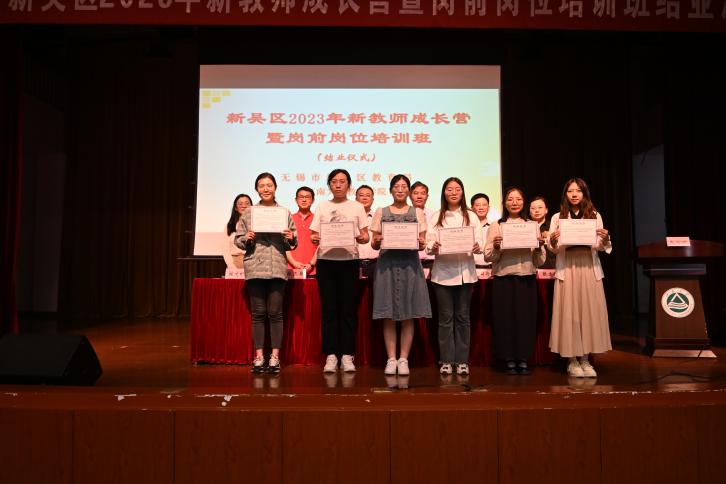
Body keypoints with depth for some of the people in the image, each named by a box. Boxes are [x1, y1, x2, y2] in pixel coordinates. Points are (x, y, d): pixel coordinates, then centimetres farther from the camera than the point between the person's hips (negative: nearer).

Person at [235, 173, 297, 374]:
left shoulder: (285, 212, 9)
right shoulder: (248, 213, 9)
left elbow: (292, 244, 9)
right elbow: (238, 240, 8)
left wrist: (290, 239, -12)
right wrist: (247, 239, -12)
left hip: (277, 268, 0)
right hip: (255, 267, 0)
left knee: (275, 313, 1)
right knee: (258, 313, 4)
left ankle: (275, 356, 9)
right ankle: (258, 356, 12)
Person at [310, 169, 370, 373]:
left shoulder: (357, 207, 11)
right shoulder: (322, 207, 13)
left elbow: (365, 236, 8)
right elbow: (314, 235, 9)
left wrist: (361, 238, -15)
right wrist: (314, 239, -13)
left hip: (349, 260, -1)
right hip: (326, 260, 1)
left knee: (348, 308, 0)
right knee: (329, 308, 1)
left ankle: (347, 355, 7)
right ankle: (331, 355, 7)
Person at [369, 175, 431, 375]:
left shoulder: (417, 212, 12)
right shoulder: (381, 212, 11)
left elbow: (422, 243, 8)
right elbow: (374, 244, 8)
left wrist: (420, 243, -14)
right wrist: (377, 242, -14)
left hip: (409, 264, 0)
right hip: (387, 263, 0)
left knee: (408, 316, 0)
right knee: (388, 316, -1)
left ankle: (403, 359, 8)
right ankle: (391, 359, 7)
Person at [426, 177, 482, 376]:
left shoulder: (471, 216, 9)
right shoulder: (436, 217, 6)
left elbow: (479, 241, 3)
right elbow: (428, 243, 0)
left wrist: (477, 247, -19)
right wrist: (433, 247, -22)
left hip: (465, 271, 1)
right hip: (443, 271, -1)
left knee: (463, 316, 7)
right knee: (445, 317, 3)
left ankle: (462, 360, 14)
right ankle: (446, 360, 11)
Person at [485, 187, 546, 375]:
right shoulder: (496, 226, 6)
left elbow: (540, 261, 9)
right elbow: (488, 257, 0)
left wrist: (539, 246, -9)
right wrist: (496, 247, -19)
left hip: (527, 278, 2)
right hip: (503, 278, -1)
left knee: (526, 317, 2)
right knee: (505, 317, -1)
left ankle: (523, 360, 13)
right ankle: (510, 360, 11)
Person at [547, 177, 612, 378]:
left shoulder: (595, 216, 11)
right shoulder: (557, 217, 8)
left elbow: (600, 247, 5)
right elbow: (554, 249, 3)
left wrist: (605, 239, -16)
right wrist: (552, 241, -19)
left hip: (589, 269, 1)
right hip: (567, 269, -1)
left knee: (589, 312, 1)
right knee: (569, 314, -1)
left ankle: (585, 360, 12)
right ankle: (572, 361, 7)